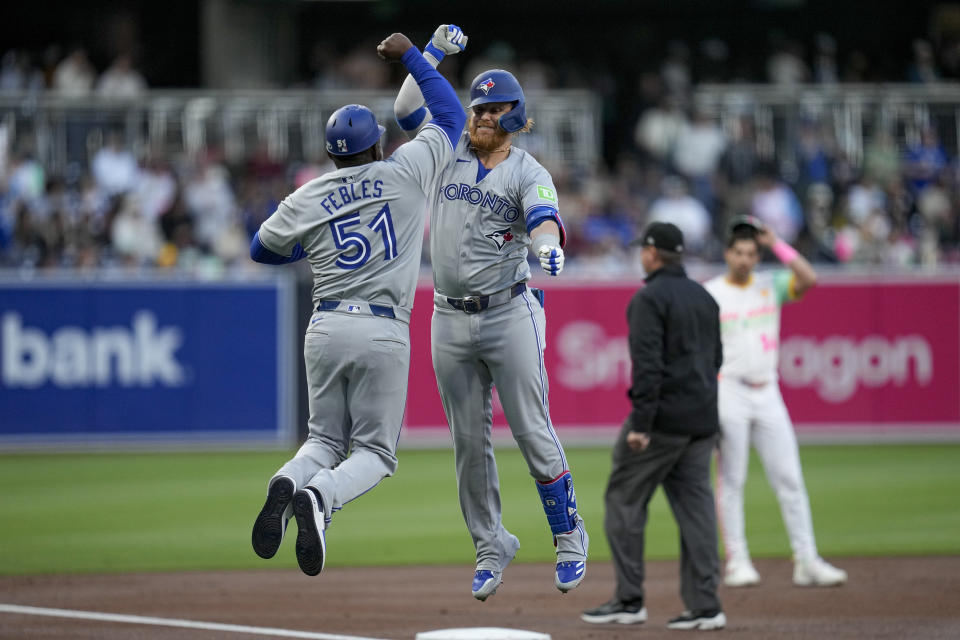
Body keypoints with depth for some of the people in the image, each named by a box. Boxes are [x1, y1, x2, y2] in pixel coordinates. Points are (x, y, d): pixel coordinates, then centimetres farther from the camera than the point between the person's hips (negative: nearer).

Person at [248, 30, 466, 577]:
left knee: (326, 439, 17)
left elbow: (262, 249, 23)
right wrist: (412, 56, 23)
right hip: (384, 334, -3)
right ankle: (320, 496, -28)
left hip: (326, 328, 3)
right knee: (375, 450, 5)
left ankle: (288, 484, -18)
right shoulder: (406, 172, 2)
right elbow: (452, 117, 16)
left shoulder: (307, 200, 7)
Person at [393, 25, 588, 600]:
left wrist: (547, 246, -45)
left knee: (532, 431, -6)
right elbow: (407, 107, 10)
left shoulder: (529, 172, -3)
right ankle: (491, 546, 16)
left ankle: (569, 533, 7)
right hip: (450, 320, 4)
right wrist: (434, 52, 0)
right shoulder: (451, 151, 11)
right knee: (469, 442, 7)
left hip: (510, 313, -4)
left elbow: (544, 216, -22)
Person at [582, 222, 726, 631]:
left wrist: (640, 423, -20)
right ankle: (705, 606, 2)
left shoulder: (649, 298, -11)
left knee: (624, 500, 2)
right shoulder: (704, 298, 15)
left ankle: (629, 600, 1)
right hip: (702, 420, 8)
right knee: (695, 506, 6)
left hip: (663, 416, -8)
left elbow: (647, 364, -19)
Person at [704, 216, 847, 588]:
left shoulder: (771, 286, 9)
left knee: (789, 478, 0)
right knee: (732, 481, -1)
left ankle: (806, 563, 1)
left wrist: (776, 245, -6)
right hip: (729, 389, -3)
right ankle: (736, 563, 3)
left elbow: (809, 279, -8)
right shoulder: (709, 295, 0)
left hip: (767, 393, 3)